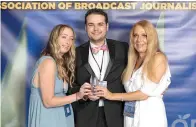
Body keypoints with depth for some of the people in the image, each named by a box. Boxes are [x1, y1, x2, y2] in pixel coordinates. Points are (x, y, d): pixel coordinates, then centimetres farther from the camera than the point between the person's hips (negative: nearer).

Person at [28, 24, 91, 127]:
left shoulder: (61, 63, 9)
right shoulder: (48, 62, -18)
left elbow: (59, 94, 0)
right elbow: (48, 101, -20)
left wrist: (82, 94, -10)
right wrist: (77, 96, -22)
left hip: (58, 118, 9)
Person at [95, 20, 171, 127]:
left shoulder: (159, 58, -9)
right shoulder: (134, 60, 10)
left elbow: (146, 92, -15)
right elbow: (129, 89, 6)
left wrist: (112, 96, -12)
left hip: (150, 115, -5)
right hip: (130, 116, 5)